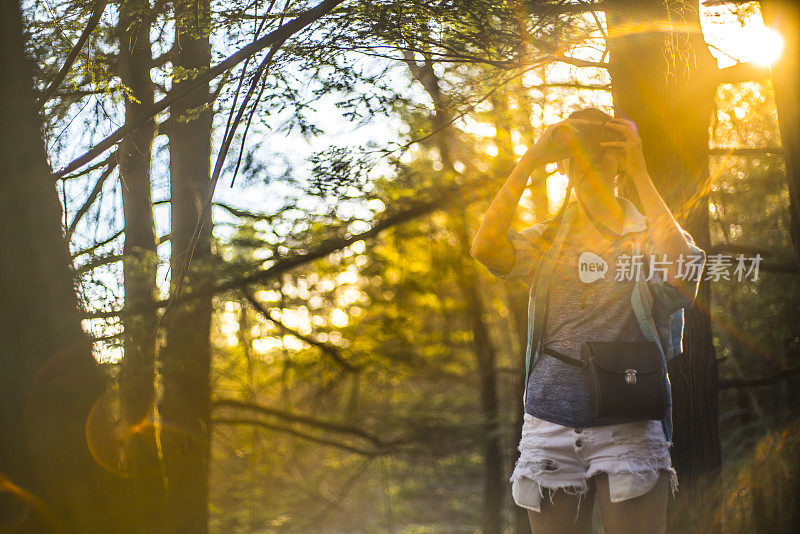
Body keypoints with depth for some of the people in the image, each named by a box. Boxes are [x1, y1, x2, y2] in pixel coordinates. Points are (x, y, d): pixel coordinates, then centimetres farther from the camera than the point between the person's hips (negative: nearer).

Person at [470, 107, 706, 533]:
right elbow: (485, 248, -9)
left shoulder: (647, 237, 6)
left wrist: (640, 174, -13)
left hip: (629, 431, -2)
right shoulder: (547, 239, 11)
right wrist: (529, 162, -9)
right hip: (550, 429, 2)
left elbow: (680, 269, -19)